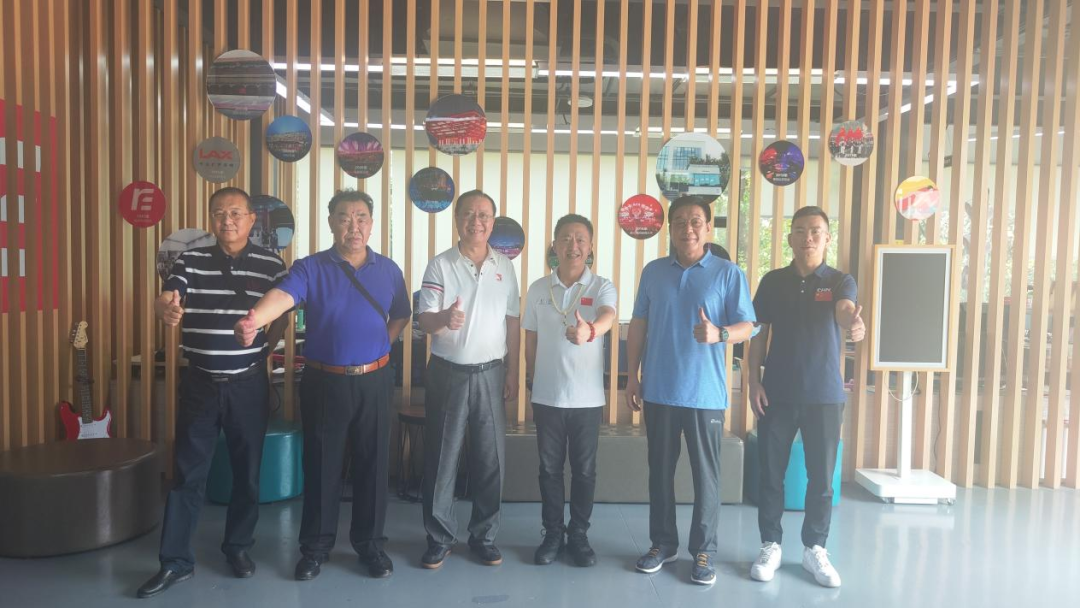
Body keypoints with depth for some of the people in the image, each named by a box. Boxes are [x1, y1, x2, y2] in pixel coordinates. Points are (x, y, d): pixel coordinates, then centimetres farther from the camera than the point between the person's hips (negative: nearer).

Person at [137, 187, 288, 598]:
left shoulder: (271, 265, -2)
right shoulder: (191, 261, 0)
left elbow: (281, 319, 7)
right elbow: (165, 299, -15)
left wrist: (258, 351, -2)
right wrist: (165, 308, -38)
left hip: (248, 384, 0)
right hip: (200, 383, 1)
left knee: (247, 470, 10)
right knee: (188, 472, 6)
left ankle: (238, 546, 28)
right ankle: (175, 560, 18)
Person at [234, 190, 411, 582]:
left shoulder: (389, 270, 4)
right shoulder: (310, 268, -6)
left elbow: (401, 316, 16)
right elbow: (282, 296, -26)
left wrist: (380, 345, 2)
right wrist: (254, 319, -47)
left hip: (374, 381, 2)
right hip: (324, 382, -2)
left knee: (372, 463, 9)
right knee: (321, 464, 9)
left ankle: (370, 543, 26)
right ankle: (315, 546, 27)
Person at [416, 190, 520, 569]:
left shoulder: (505, 267, 5)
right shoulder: (440, 266, -4)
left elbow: (512, 324, 9)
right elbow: (425, 321, -11)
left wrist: (512, 373, 5)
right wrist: (444, 318, -34)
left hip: (490, 373, 2)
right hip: (448, 373, -2)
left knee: (490, 458, 7)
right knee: (442, 457, 5)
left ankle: (484, 536, 23)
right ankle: (439, 538, 20)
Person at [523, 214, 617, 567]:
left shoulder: (602, 287, -6)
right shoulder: (538, 289, 2)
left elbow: (608, 317, -28)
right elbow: (531, 341, 10)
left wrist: (589, 331, -51)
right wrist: (534, 381, 10)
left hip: (587, 398, -1)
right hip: (546, 396, 2)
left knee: (584, 469, 9)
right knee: (549, 468, 10)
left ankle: (579, 535, 24)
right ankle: (553, 534, 25)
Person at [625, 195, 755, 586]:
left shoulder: (728, 273, -2)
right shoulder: (653, 271, 7)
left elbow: (747, 326, -4)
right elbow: (638, 326, 10)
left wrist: (720, 334, -26)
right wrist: (632, 376, 6)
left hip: (705, 392, -3)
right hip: (659, 390, 3)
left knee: (706, 473, 5)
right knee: (660, 470, 11)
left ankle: (703, 550, 20)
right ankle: (663, 543, 26)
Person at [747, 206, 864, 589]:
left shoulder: (840, 281, -1)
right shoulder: (773, 282, 3)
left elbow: (844, 313, -23)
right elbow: (758, 334, 5)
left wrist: (855, 325, -47)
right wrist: (754, 382, -4)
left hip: (825, 395, -1)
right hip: (778, 394, 1)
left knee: (821, 477, 7)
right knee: (771, 474, 6)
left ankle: (815, 549, 24)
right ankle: (770, 546, 21)